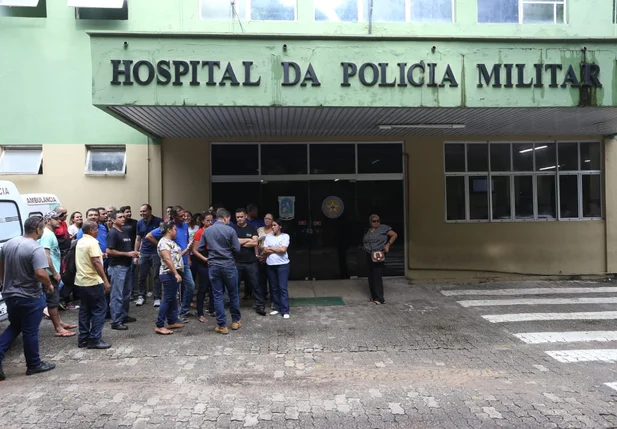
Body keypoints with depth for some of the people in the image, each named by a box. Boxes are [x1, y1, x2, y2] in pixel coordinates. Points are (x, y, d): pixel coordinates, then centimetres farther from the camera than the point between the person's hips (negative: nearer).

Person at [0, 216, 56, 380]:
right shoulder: (36, 249, -22)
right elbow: (40, 274, -30)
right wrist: (49, 285, -11)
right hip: (30, 297, -7)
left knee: (13, 327, 23)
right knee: (30, 332, 6)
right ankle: (34, 365, 20)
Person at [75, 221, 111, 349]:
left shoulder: (80, 242, 12)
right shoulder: (92, 242, -16)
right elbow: (96, 263, -22)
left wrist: (100, 255, 28)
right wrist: (106, 280, -21)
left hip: (81, 281, 9)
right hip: (93, 282, -9)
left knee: (85, 310, 12)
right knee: (99, 309, -3)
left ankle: (83, 339, 16)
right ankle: (94, 339, -3)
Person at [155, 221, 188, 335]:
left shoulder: (171, 242, 16)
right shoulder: (164, 242, -15)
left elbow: (177, 255, 18)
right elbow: (167, 259, -24)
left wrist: (188, 249, 12)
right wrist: (176, 273, -28)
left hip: (174, 274, 10)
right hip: (169, 274, -10)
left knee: (172, 299, 15)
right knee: (167, 299, -8)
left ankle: (172, 322, 23)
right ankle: (159, 326, -3)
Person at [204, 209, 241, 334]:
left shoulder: (207, 231, 2)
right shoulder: (230, 230, -9)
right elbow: (237, 249, -8)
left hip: (213, 266, 3)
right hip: (228, 265, -2)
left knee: (217, 295, 6)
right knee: (233, 294, 13)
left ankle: (222, 325, 7)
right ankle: (236, 321, 24)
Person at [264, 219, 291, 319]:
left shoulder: (285, 236, -1)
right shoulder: (268, 236, 8)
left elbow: (283, 250, -12)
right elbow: (265, 251, 1)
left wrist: (271, 248, -3)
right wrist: (277, 250, -8)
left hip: (282, 265, -4)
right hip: (270, 265, 4)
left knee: (283, 288, -6)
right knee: (274, 288, 10)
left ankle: (285, 311, -4)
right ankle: (277, 308, 20)